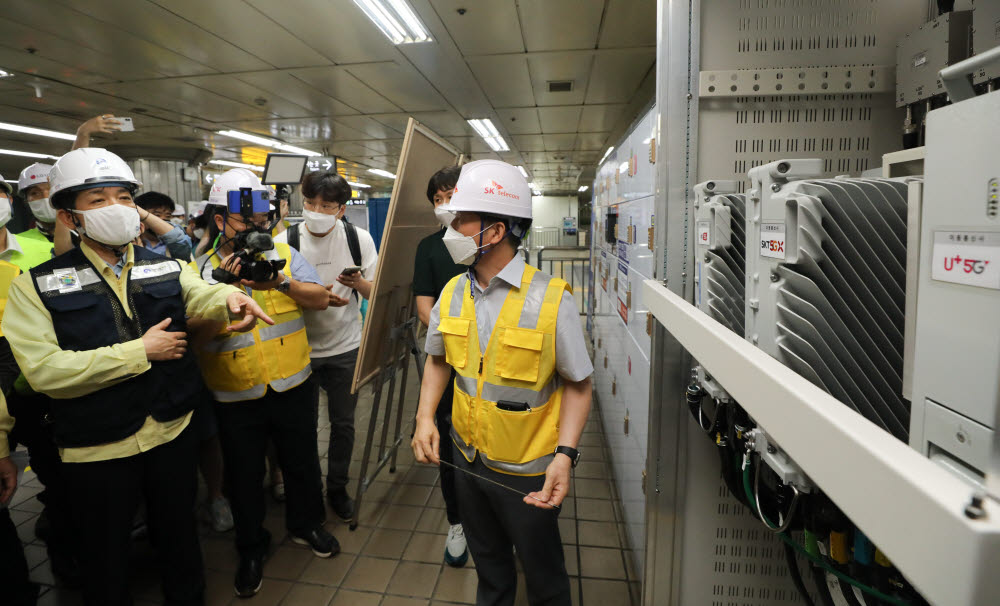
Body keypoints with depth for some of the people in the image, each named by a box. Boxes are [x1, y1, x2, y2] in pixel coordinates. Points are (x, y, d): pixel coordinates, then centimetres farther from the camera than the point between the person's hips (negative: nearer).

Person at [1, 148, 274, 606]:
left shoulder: (166, 268, 2)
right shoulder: (37, 285, -7)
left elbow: (201, 295, -16)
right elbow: (43, 370, -17)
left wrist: (229, 298, -39)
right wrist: (141, 351, -19)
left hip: (172, 433, 3)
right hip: (95, 451, -2)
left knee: (180, 538, 22)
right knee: (105, 557, 18)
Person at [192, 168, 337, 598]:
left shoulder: (283, 254, 1)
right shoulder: (200, 269, -3)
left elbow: (320, 299, -7)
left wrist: (282, 282, -23)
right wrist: (221, 285, -22)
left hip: (292, 387, 1)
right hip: (237, 397, -1)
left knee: (302, 462, 17)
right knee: (244, 474, 15)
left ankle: (306, 524, 43)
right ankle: (251, 547, 39)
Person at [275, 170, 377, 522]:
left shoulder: (359, 238, -7)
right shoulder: (285, 242, -10)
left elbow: (377, 293, -5)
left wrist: (359, 283, -28)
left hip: (345, 347, 1)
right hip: (301, 348, 0)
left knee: (343, 423, 11)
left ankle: (337, 488, 33)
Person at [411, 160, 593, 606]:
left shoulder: (550, 299, -21)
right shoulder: (452, 293, -4)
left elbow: (578, 384, -14)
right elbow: (438, 358, 10)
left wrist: (565, 454, -25)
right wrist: (425, 417, -4)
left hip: (527, 474, -4)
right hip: (469, 460, 5)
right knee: (488, 566, 28)